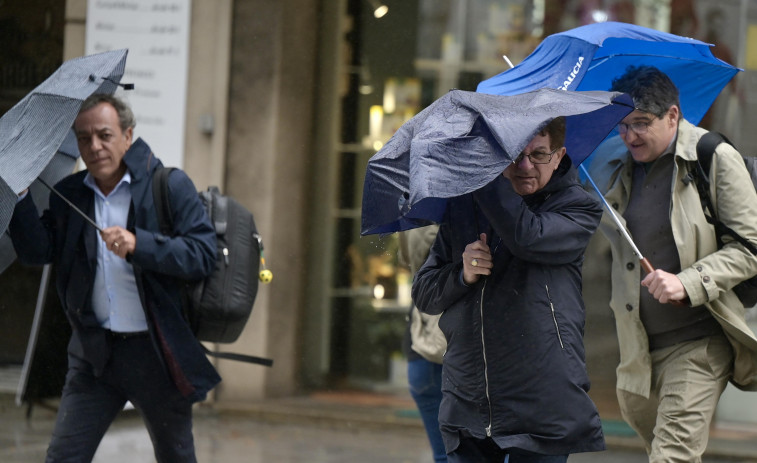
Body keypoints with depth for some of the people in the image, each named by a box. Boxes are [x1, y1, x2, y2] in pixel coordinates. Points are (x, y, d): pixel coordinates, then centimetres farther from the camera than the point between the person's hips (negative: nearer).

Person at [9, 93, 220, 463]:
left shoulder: (170, 186, -4)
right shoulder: (68, 194, 7)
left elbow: (203, 254, -13)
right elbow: (36, 252, -4)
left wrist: (139, 245, -24)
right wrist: (18, 195, -16)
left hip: (157, 350, -2)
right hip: (95, 352, 3)